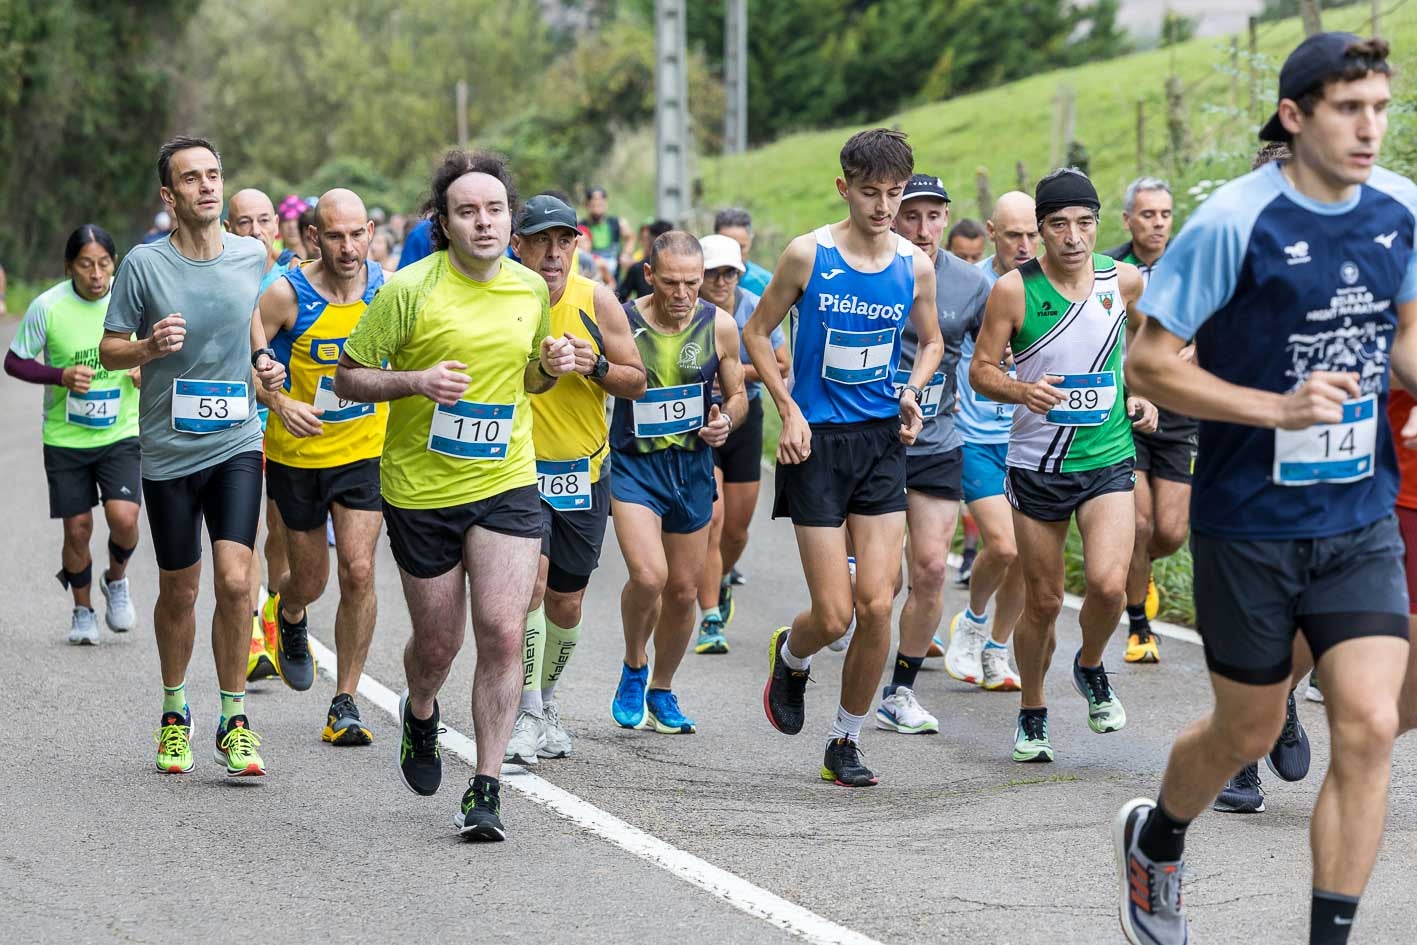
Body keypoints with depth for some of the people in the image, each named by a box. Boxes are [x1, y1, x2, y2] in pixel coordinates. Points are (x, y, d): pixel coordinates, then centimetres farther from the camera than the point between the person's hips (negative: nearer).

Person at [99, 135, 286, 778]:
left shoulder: (251, 256, 0)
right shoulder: (143, 264, -8)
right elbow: (109, 350, 0)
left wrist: (263, 360, 3)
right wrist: (148, 346, -20)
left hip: (236, 444, 1)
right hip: (168, 451, -1)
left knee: (234, 580, -13)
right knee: (178, 592, 9)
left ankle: (234, 723, 0)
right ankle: (174, 712, 30)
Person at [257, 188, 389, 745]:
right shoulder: (288, 295, -18)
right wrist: (279, 403, -26)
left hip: (364, 452, 1)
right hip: (297, 454, -1)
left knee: (358, 571, -11)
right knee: (309, 581, 10)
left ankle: (345, 703, -1)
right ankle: (289, 617, 49)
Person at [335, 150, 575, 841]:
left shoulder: (532, 289, 4)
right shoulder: (409, 290, -11)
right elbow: (348, 378, -5)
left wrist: (551, 367, -2)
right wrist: (418, 381, -22)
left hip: (506, 483, 2)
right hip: (421, 490, -2)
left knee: (503, 634, -12)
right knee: (438, 641, 9)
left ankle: (486, 788, -4)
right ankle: (419, 715, 44)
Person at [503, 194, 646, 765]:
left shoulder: (597, 302, -5)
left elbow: (637, 381, 2)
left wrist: (597, 366, -18)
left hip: (584, 472, 3)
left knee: (566, 605, 11)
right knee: (531, 576, -23)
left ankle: (546, 702, 35)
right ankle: (527, 715, -17)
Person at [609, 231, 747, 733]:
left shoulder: (719, 326, -3)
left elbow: (737, 394, 10)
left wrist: (726, 419, -11)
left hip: (693, 465, 3)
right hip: (634, 465, -3)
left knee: (683, 589, 10)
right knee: (648, 576, -21)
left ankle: (661, 691, 32)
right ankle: (634, 667, 8)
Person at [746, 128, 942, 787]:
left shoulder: (915, 265, 2)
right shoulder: (809, 255, -7)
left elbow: (930, 341, 20)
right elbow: (757, 332, 4)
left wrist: (913, 392, 0)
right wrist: (789, 410, -6)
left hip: (882, 442, 3)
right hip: (818, 442, -3)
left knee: (876, 605, -6)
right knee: (834, 616, -6)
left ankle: (846, 743, 11)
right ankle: (790, 656, 31)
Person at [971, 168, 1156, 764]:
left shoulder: (1123, 279, -1)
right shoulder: (1014, 290, -10)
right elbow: (981, 369, -4)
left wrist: (1140, 396, 6)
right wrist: (1023, 391, -24)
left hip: (1107, 461, 1)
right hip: (1036, 464, -1)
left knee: (1108, 583, -19)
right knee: (1043, 600, 6)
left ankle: (1091, 669, 13)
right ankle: (1032, 712, 29)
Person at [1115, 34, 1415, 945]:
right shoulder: (1235, 222, -17)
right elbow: (1149, 363, -14)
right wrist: (1281, 408, -23)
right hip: (1251, 521, -4)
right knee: (1249, 732, 12)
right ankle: (1156, 839, 44)